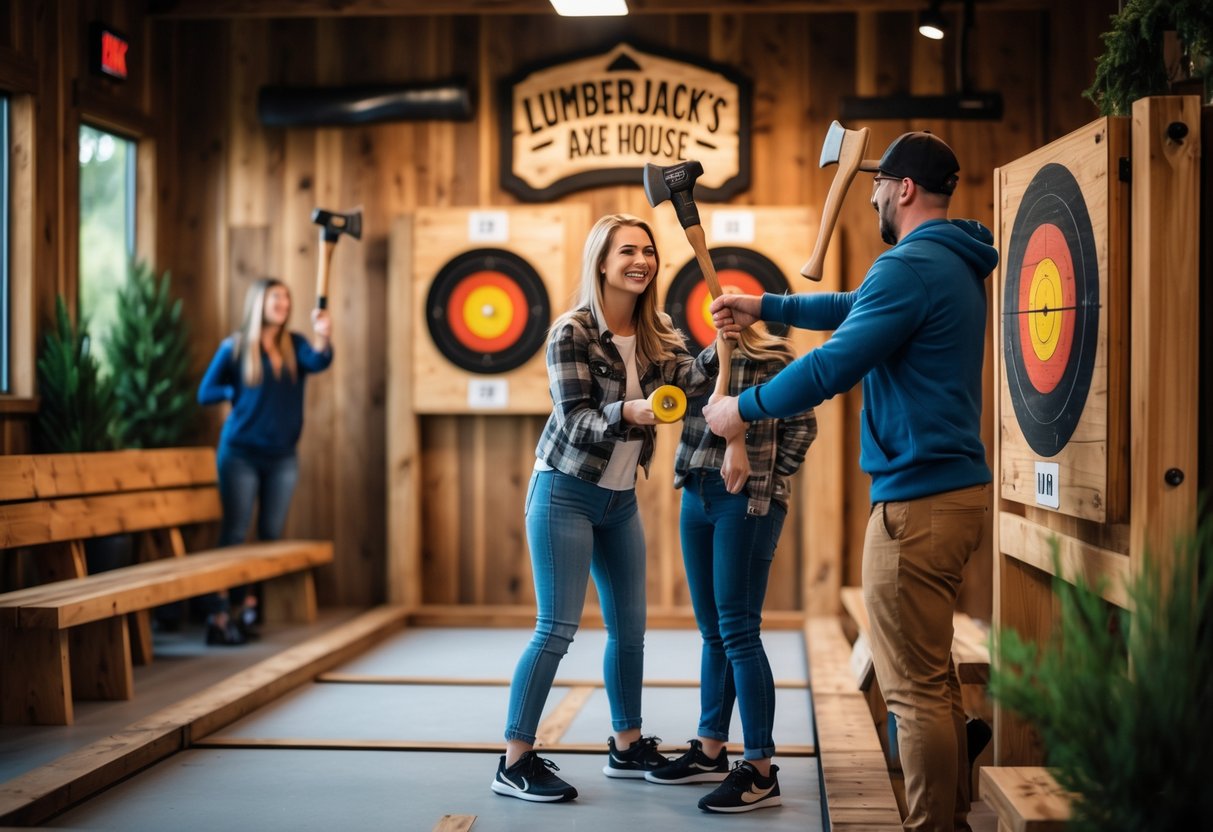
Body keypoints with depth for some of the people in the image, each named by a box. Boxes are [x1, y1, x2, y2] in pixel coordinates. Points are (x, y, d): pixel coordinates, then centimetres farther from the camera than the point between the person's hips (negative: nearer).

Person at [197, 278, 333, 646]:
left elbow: (318, 362, -18)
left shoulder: (295, 346, 6)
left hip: (282, 456, 4)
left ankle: (247, 606, 16)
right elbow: (206, 393, 2)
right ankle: (219, 615, -5)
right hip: (241, 454, -4)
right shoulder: (234, 347, -2)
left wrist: (323, 337, -37)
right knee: (234, 533, -5)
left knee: (271, 535, 6)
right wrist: (242, 393, -8)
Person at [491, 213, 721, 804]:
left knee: (630, 627, 12)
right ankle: (515, 762, -1)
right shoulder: (571, 332, -14)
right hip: (565, 493, -7)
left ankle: (626, 746, 26)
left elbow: (689, 381, -12)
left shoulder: (657, 331, 4)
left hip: (620, 498, 7)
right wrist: (628, 413, -37)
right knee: (557, 629, -8)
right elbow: (574, 419, -19)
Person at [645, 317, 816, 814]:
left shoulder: (772, 359, -6)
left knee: (738, 632, -10)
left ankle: (760, 772, -7)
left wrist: (769, 480, -5)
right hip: (696, 498, 7)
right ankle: (710, 751, 22)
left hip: (747, 504, -7)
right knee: (712, 633, 13)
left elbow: (802, 426, -5)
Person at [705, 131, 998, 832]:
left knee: (915, 686, -4)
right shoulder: (956, 265, 15)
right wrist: (765, 308, 31)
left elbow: (831, 367, -20)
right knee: (935, 675, 19)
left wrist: (743, 409, -6)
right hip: (959, 488, 10)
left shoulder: (910, 267, -17)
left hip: (919, 500, -10)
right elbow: (857, 310, 29)